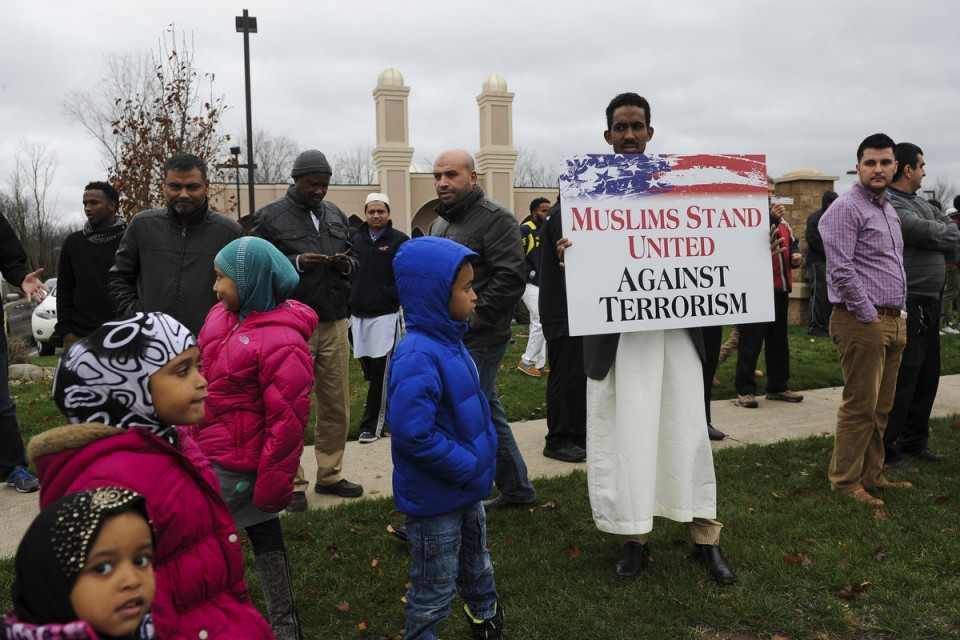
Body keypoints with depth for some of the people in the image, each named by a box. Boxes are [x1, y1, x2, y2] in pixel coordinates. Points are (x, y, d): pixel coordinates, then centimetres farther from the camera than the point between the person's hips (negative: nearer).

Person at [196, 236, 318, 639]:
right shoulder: (222, 315, 1)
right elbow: (201, 372, 15)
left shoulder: (281, 343, -25)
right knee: (262, 532, 18)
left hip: (235, 465, -8)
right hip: (207, 452, 8)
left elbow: (287, 421, -21)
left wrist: (272, 486, -16)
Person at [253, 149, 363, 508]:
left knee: (336, 406, 9)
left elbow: (353, 259, 21)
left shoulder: (335, 215, 15)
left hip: (334, 323, 5)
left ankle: (330, 475, 24)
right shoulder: (271, 217, -1)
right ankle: (292, 484, 12)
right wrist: (297, 262, -18)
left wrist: (346, 263, -2)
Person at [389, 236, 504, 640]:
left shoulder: (448, 342, 2)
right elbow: (414, 434, -33)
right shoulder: (418, 357, -28)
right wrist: (469, 467, -23)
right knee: (435, 591, 10)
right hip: (435, 499, -9)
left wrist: (479, 463, 8)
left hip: (466, 489, 9)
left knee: (477, 568, 30)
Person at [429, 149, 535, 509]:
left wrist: (472, 318, -19)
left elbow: (510, 279, -20)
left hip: (477, 341, -9)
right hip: (451, 339, 9)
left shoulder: (495, 219, -10)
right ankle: (517, 489, 31)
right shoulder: (440, 222, 17)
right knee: (488, 413, 17)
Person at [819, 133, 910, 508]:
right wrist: (870, 316, -16)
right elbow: (842, 270, -19)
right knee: (860, 407, -4)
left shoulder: (889, 209, 18)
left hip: (893, 322, 9)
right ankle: (845, 482, 6)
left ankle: (871, 475, 23)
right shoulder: (846, 209, -10)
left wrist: (899, 315, 14)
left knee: (881, 408, 13)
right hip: (862, 322, -9)